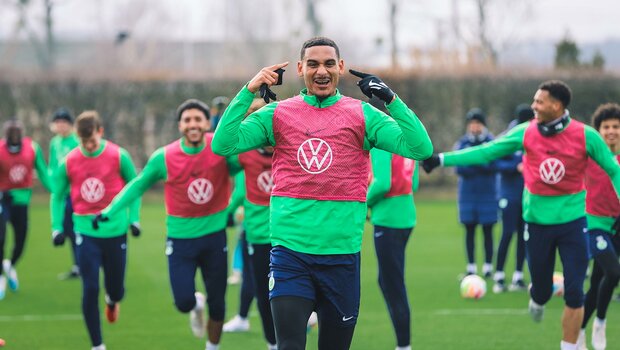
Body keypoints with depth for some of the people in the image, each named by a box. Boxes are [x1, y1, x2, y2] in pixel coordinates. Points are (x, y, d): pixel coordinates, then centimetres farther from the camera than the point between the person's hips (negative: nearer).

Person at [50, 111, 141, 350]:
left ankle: (113, 300, 49)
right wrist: (57, 228, 2)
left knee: (115, 288, 9)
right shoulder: (68, 162, -3)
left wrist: (134, 218, -2)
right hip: (86, 232, 0)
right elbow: (57, 196, 9)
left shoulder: (119, 156, -6)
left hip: (115, 230, 0)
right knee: (90, 289, -5)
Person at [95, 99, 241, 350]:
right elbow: (138, 185, 4)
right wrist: (110, 210, 0)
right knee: (183, 301, -8)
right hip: (181, 238, -1)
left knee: (217, 304, 8)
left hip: (215, 235, 1)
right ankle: (196, 305, 30)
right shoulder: (164, 157, -9)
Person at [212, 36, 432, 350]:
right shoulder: (278, 114, 6)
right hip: (290, 252, -1)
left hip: (341, 253, 1)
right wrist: (248, 92, -9)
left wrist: (390, 99, -13)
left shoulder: (362, 115, 4)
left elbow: (421, 148, -6)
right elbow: (223, 145, -4)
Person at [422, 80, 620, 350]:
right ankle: (537, 300, 46)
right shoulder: (525, 133, -4)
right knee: (541, 289, 9)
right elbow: (485, 152, 0)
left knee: (574, 293, -5)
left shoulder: (585, 136, -9)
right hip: (537, 222, 1)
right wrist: (441, 159, -3)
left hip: (572, 221, -1)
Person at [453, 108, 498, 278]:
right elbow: (459, 169, -5)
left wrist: (472, 163, -17)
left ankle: (488, 266, 8)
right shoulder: (462, 143, 4)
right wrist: (482, 166, -13)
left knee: (487, 231, 1)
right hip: (467, 193, 2)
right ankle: (471, 267, 12)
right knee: (469, 230, 5)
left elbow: (494, 166, -12)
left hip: (488, 194, -2)